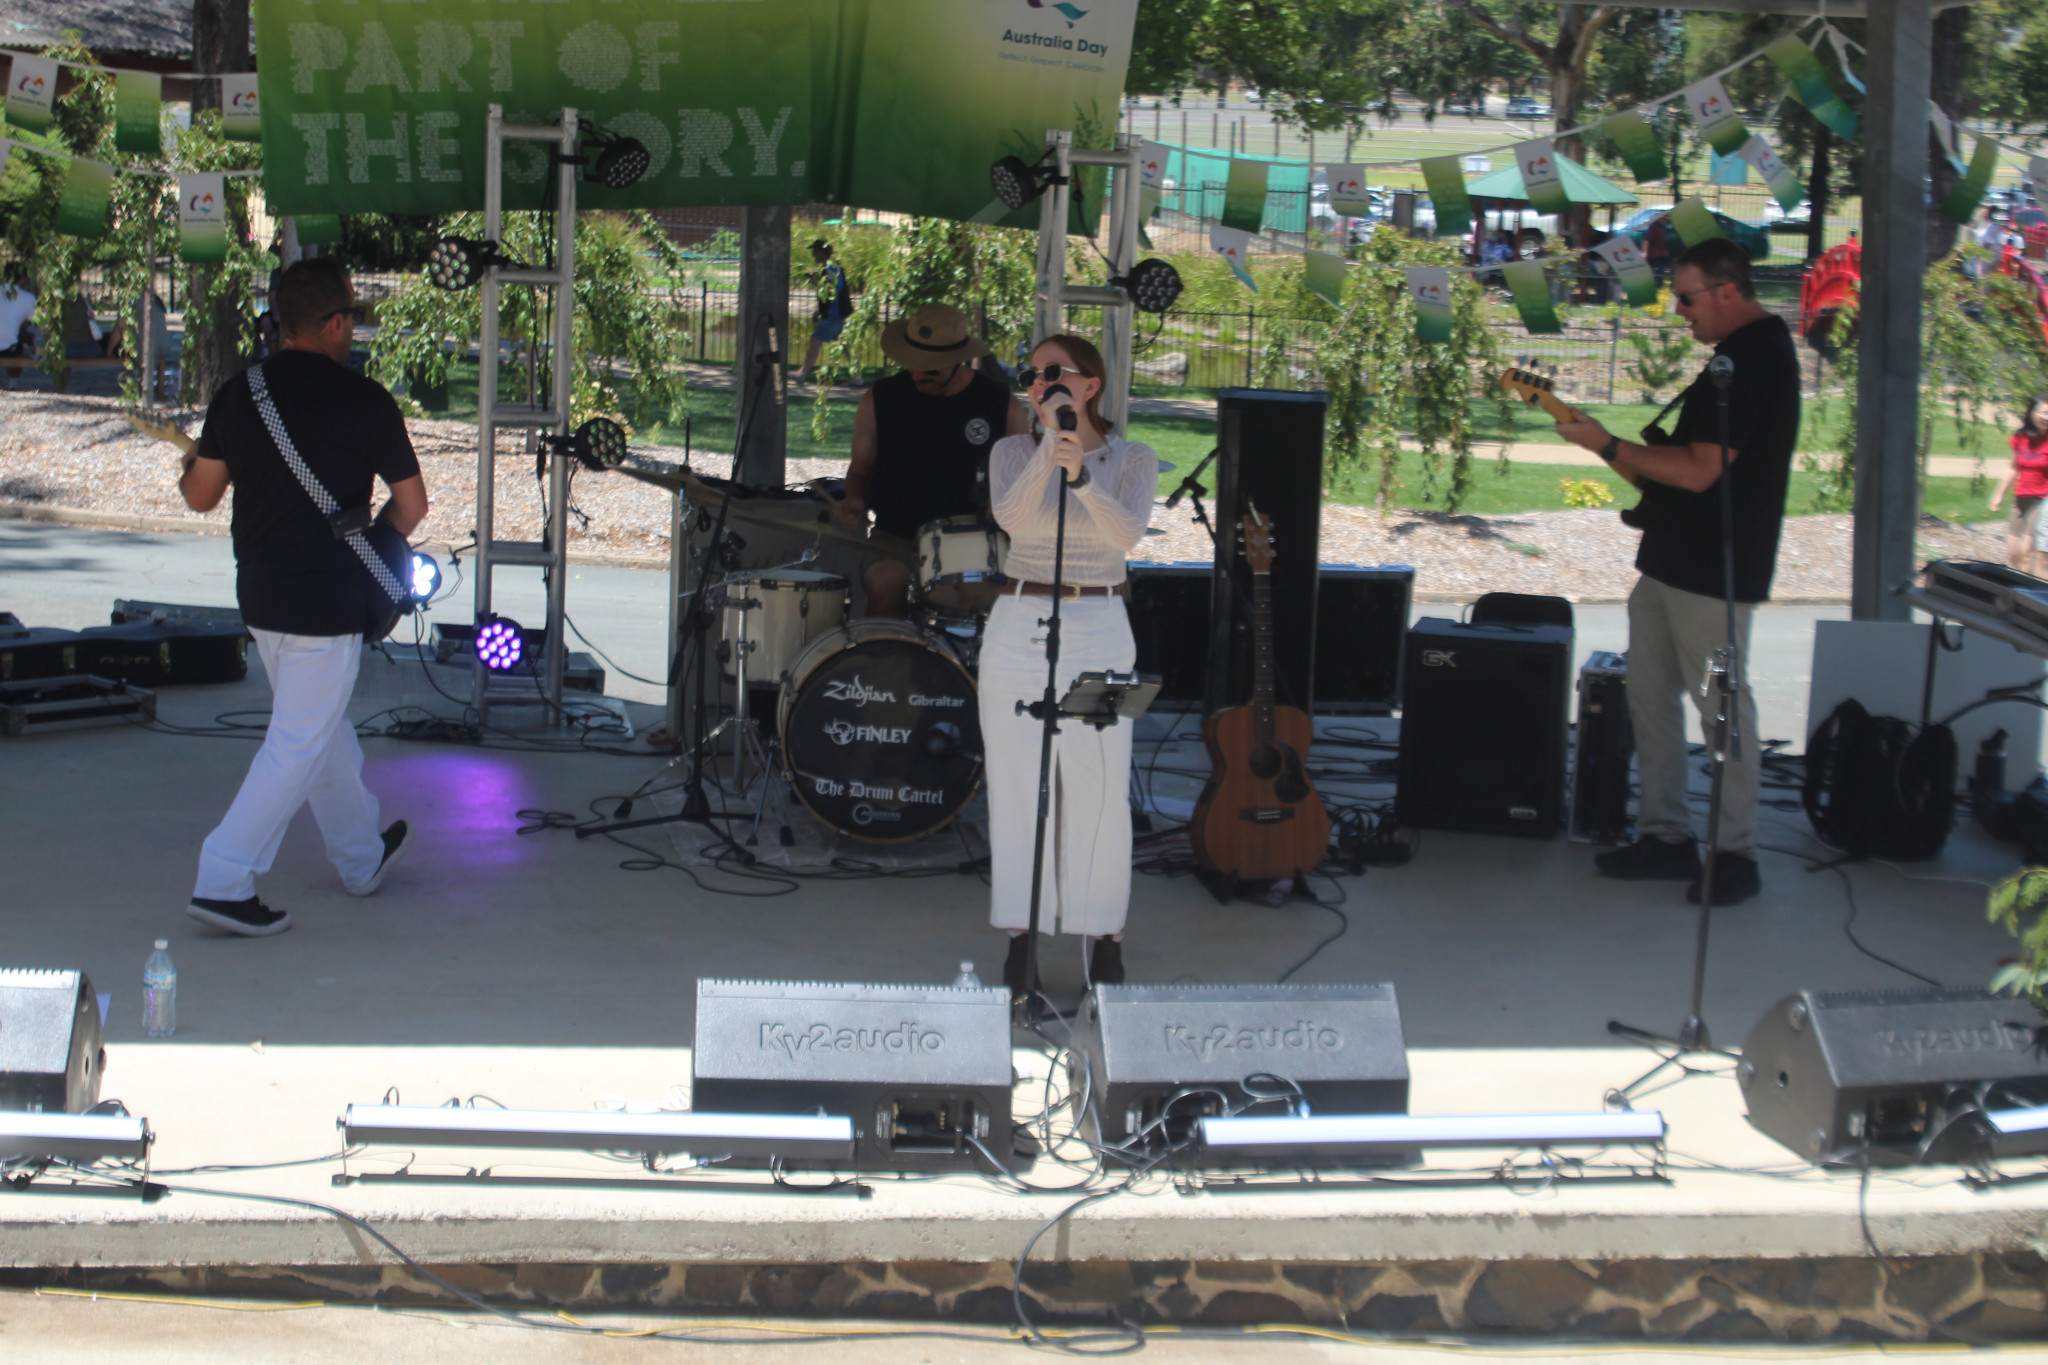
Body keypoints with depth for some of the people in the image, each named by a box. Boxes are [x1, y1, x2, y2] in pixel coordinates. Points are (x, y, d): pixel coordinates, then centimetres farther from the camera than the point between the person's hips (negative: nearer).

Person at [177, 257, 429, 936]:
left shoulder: (236, 395, 1)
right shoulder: (363, 400, -12)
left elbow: (200, 496, 6)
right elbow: (412, 503, -5)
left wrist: (188, 464, 29)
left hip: (259, 596, 6)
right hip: (328, 602, -6)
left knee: (324, 724, 22)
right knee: (299, 745, -1)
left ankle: (362, 855, 37)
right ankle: (224, 881, -6)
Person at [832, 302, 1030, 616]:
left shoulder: (1002, 405, 2)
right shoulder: (878, 402, 4)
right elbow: (861, 469, 16)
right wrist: (856, 502, -5)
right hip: (897, 541, 0)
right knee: (886, 583, -32)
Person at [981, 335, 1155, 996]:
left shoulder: (1132, 458, 2)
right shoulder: (1014, 451, 4)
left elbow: (1127, 534, -16)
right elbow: (1012, 517, -15)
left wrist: (1081, 475, -31)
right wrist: (1050, 442, -22)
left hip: (1098, 629, -1)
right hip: (1018, 624, 1)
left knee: (1099, 787, 0)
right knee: (1018, 784, 3)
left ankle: (1105, 935, 13)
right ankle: (1021, 934, 13)